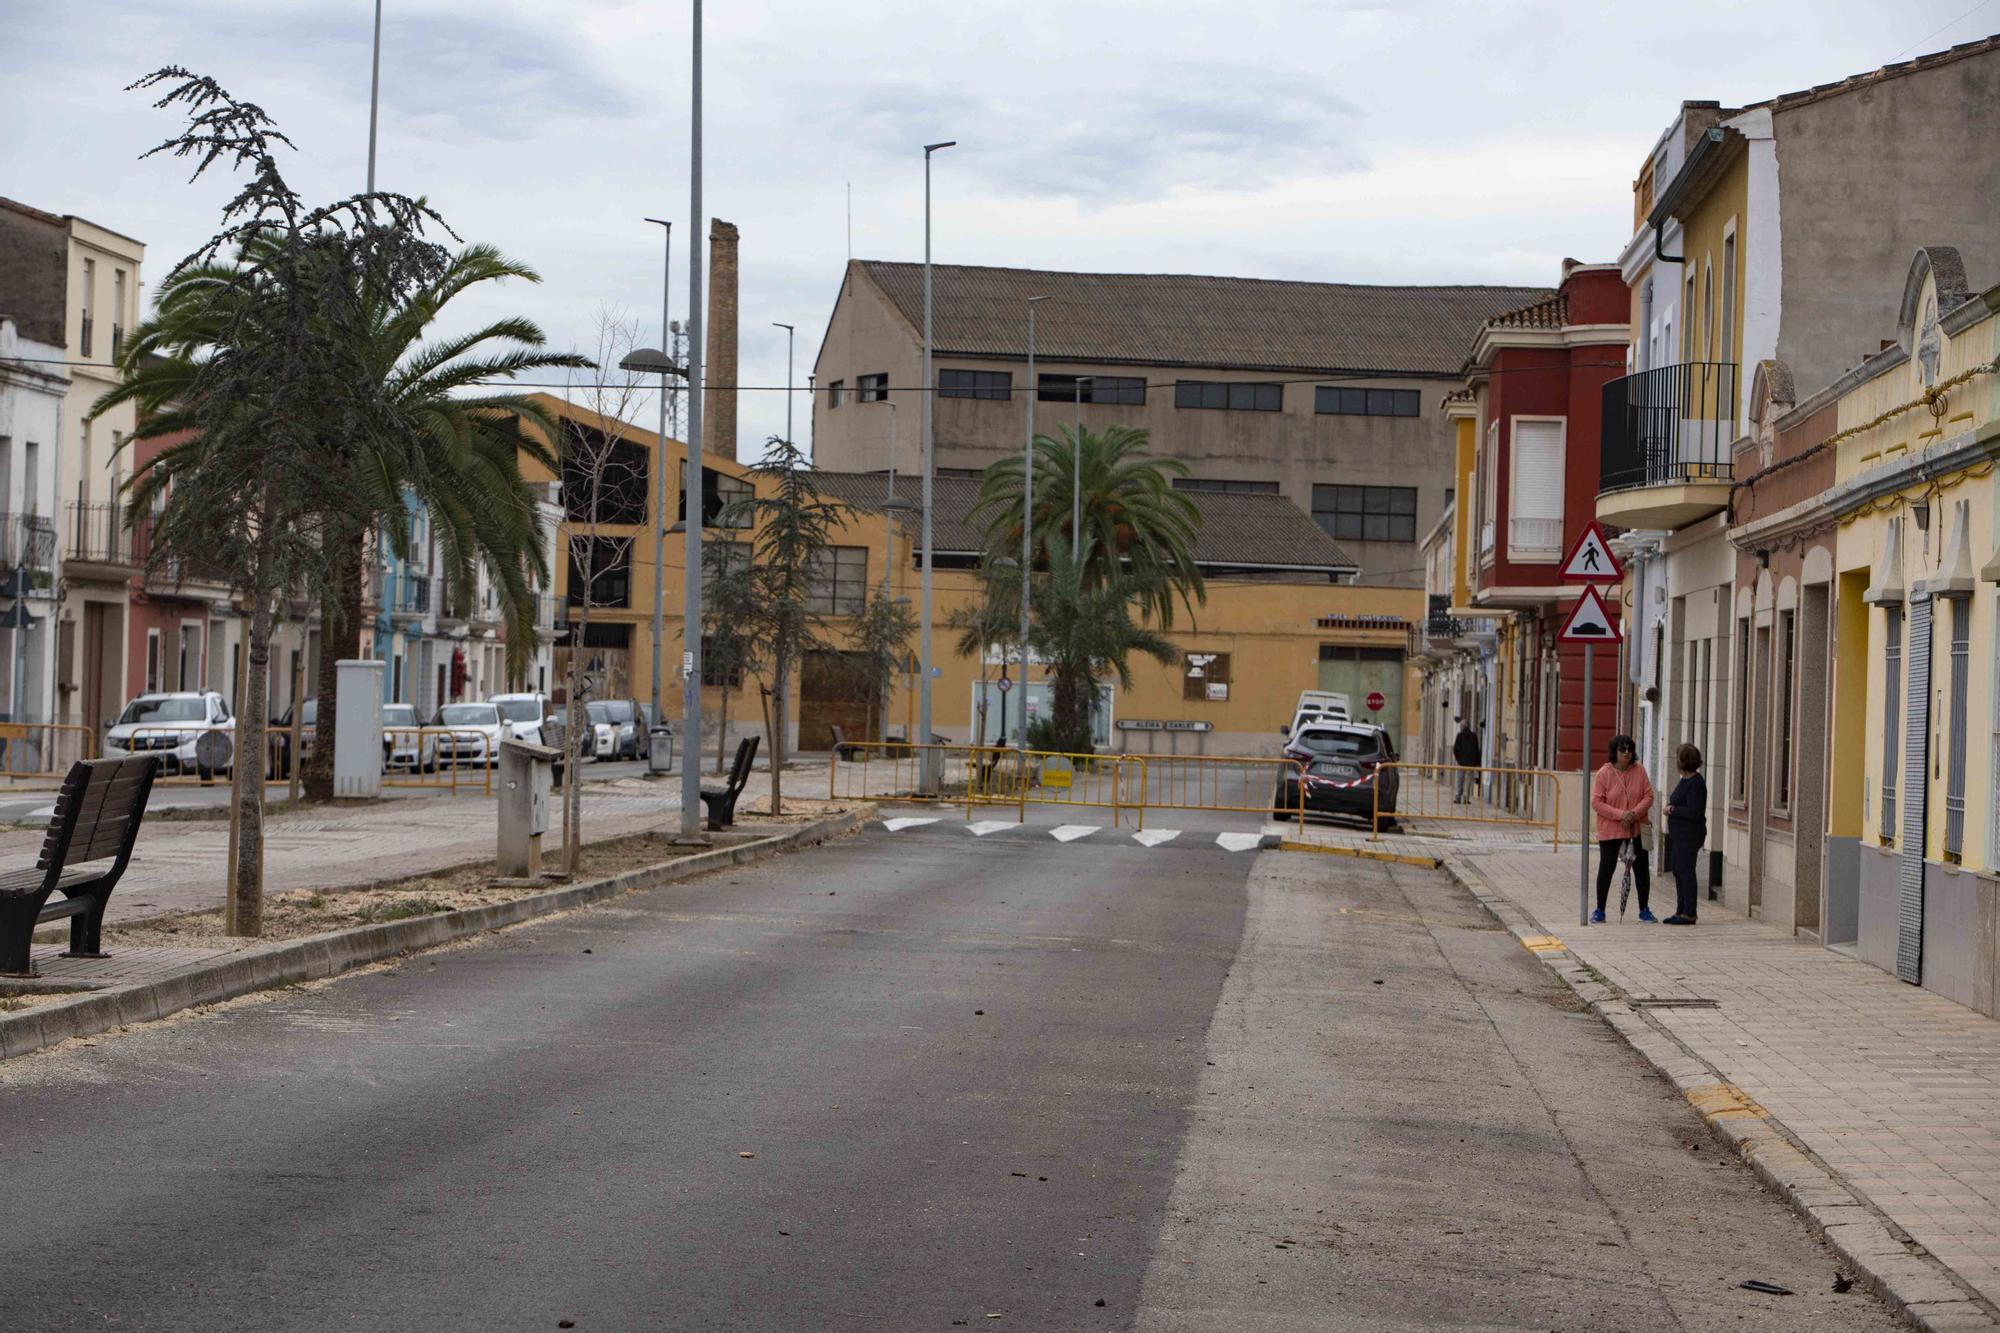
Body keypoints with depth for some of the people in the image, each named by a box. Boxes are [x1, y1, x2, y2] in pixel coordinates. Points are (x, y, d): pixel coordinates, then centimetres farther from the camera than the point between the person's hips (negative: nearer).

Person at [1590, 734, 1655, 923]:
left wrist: (1634, 813, -17)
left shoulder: (1639, 770, 1)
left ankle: (1644, 910, 21)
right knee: (1606, 868, 1)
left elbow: (1648, 796, 0)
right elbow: (1596, 802, -11)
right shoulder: (1604, 773, -8)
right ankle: (1600, 910, 12)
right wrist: (1620, 815, -20)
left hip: (1637, 829, 3)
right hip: (1610, 830, -3)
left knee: (1641, 868, 8)